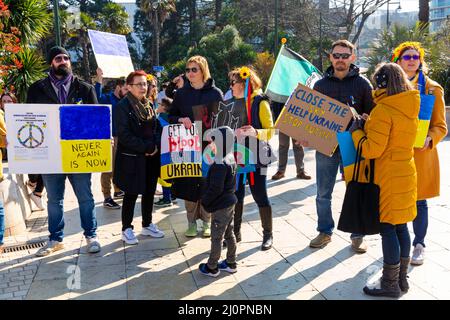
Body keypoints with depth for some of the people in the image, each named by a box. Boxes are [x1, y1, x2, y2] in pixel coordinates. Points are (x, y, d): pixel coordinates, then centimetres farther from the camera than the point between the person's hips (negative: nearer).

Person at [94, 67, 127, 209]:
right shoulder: (107, 98, -9)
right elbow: (96, 97, -31)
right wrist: (99, 80, -34)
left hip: (120, 137, 8)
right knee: (108, 167, -6)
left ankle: (117, 191, 33)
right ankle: (107, 198, -4)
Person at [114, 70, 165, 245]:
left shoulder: (149, 105, 11)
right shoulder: (122, 107, -10)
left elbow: (157, 128, 13)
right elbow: (124, 135, -17)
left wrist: (155, 146, -6)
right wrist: (147, 147, -17)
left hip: (151, 158, 6)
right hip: (131, 158, -6)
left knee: (149, 192, 13)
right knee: (131, 194, 3)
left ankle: (147, 224, 28)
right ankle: (127, 229, 16)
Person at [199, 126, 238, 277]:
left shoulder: (219, 165, -25)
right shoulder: (231, 160, 6)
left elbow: (215, 188, -26)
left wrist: (204, 200, -11)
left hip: (220, 207, -10)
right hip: (230, 202, 10)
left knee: (216, 237, 2)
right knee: (229, 234, 18)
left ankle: (212, 267, 14)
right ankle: (231, 263, 30)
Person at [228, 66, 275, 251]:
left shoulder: (260, 102, -8)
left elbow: (270, 131, -13)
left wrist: (255, 133, -30)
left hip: (256, 157, -6)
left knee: (260, 195, -1)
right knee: (236, 194, 9)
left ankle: (268, 234, 13)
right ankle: (235, 232, 21)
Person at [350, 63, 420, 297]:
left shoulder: (383, 111, -17)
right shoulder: (411, 108, 9)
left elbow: (372, 149, -19)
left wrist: (356, 131, -4)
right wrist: (369, 126, 10)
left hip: (389, 179, -8)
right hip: (407, 173, 8)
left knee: (388, 228, -1)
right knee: (401, 227, 14)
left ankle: (390, 284, 7)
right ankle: (401, 279, 25)